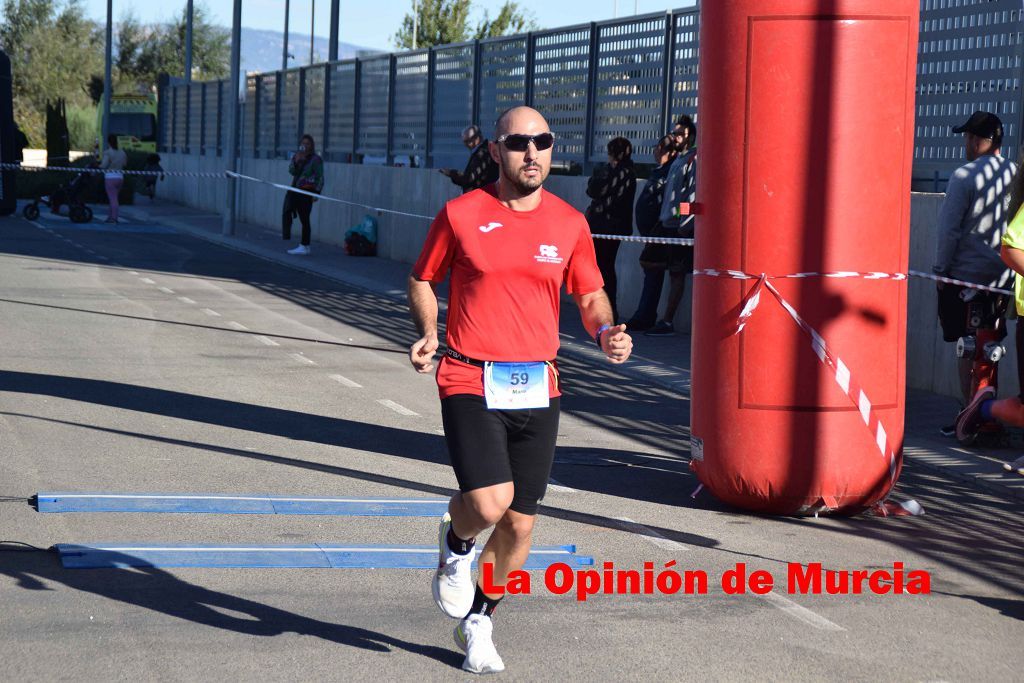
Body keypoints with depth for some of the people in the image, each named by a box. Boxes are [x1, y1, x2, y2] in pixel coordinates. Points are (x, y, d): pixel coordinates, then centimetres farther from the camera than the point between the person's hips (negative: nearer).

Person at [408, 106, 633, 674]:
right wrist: (427, 333, -8)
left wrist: (606, 333, -6)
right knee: (490, 502, -22)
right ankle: (456, 543, 16)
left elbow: (591, 297, 15)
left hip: (538, 390, 3)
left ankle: (477, 622, 30)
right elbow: (422, 280, 10)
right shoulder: (460, 214, -2)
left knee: (520, 523, 6)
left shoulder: (570, 223, 5)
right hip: (470, 384, -3)